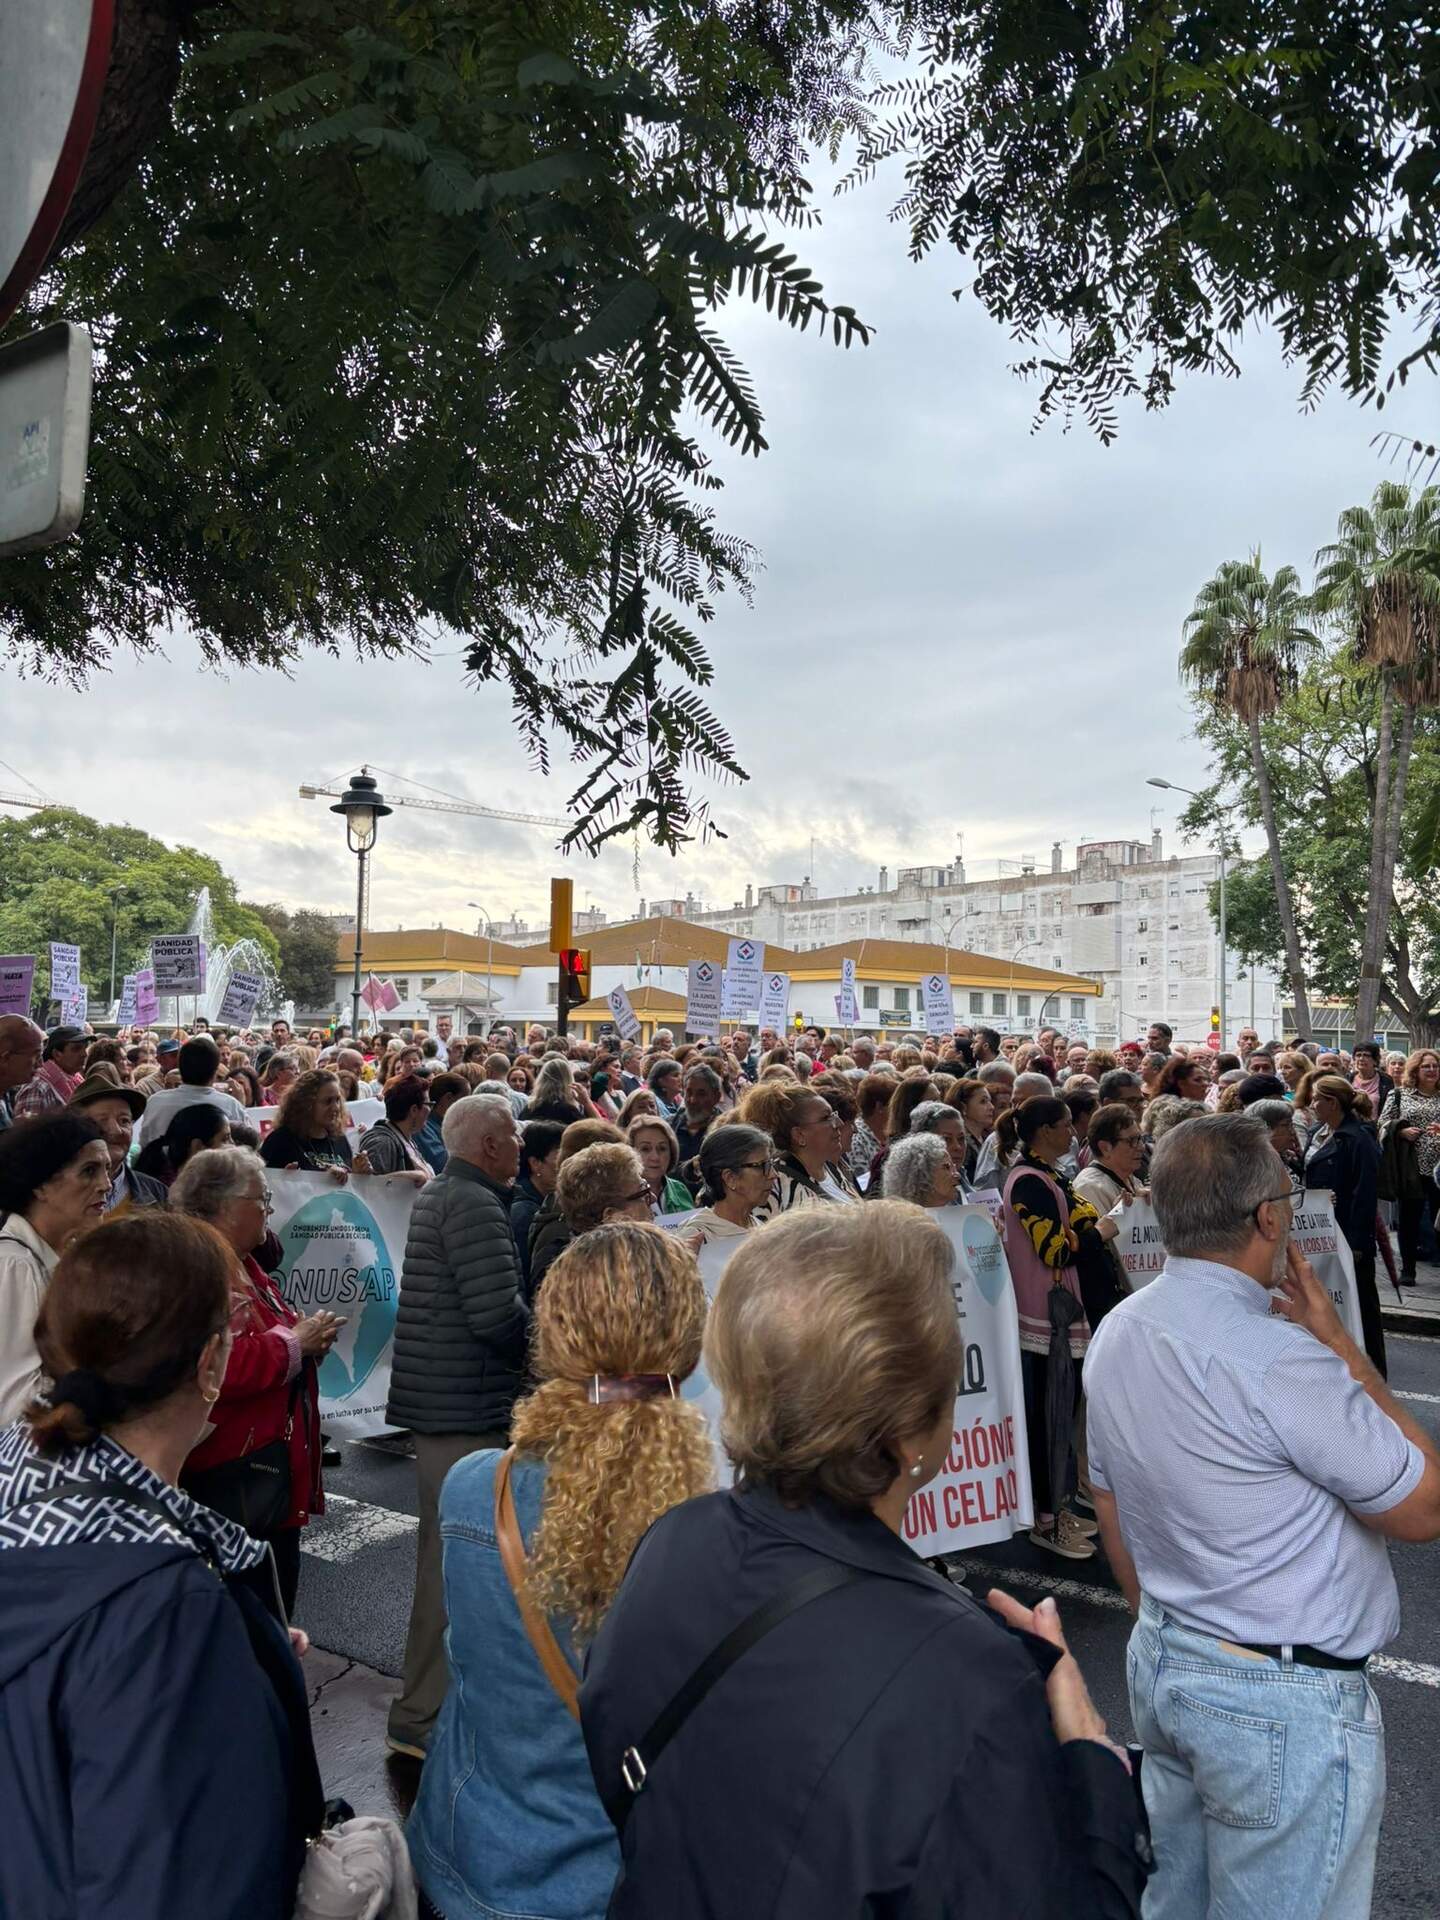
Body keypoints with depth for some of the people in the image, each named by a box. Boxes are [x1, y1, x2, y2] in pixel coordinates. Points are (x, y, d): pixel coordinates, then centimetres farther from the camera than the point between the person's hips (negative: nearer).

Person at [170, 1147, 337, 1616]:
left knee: (278, 1594, 20)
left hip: (276, 1463, 10)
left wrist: (308, 1338, 3)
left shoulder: (242, 1265, 12)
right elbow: (223, 1369, -33)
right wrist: (296, 1341, -19)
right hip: (230, 1477, -10)